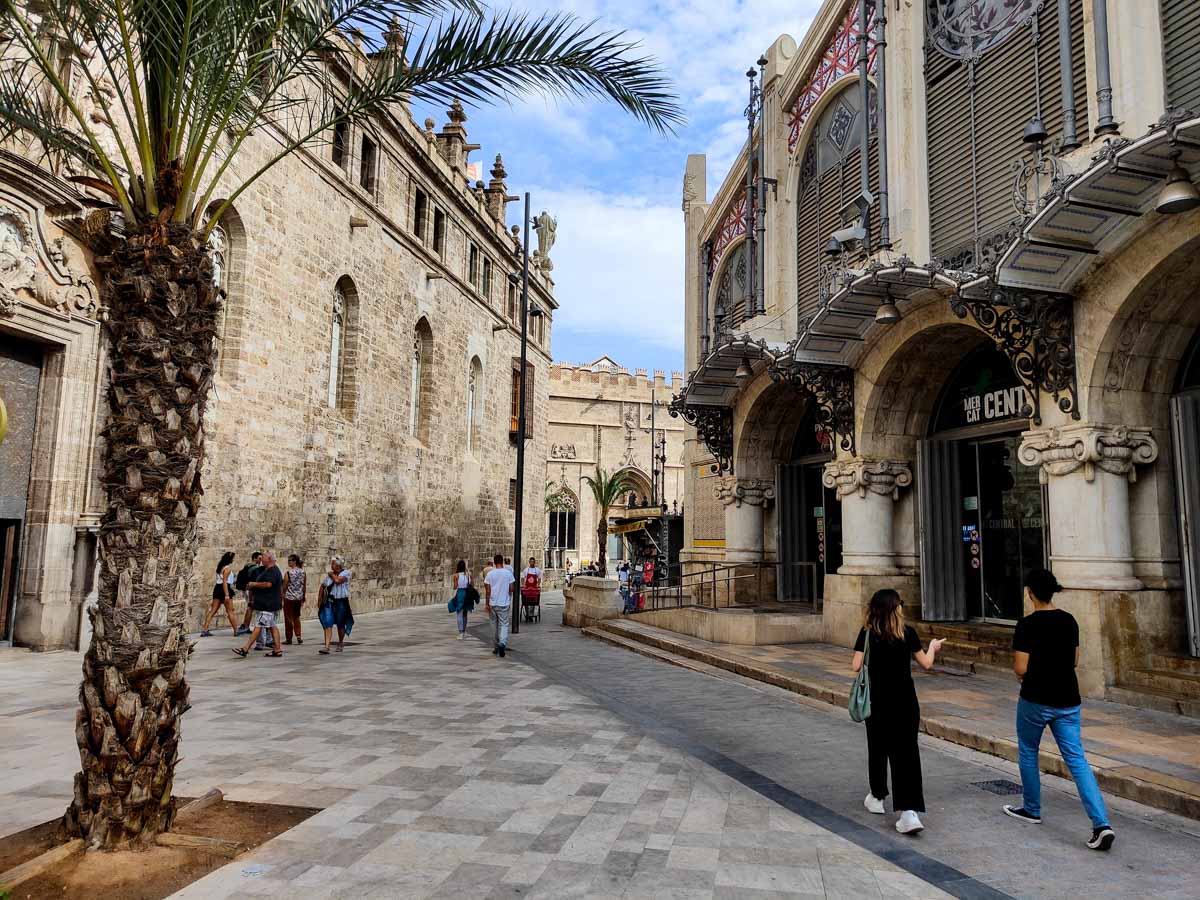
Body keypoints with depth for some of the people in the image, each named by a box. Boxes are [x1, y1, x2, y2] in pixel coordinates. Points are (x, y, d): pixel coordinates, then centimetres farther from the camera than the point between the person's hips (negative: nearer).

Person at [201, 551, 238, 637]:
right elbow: (224, 582, -20)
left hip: (217, 588, 8)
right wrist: (227, 595, -25)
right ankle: (236, 631, 3)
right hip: (224, 590, -8)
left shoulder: (221, 567, 16)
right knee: (230, 612, -2)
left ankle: (205, 630, 1)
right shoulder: (228, 568, -11)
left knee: (213, 611, 6)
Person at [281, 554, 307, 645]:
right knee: (296, 617, 18)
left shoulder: (288, 573, -14)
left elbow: (285, 587, -10)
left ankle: (288, 638, 11)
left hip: (289, 598, -5)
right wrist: (303, 599, 16)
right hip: (299, 598, 5)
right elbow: (305, 587, 6)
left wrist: (282, 598, 0)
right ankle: (298, 636, 12)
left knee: (288, 618, 6)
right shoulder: (303, 572, 0)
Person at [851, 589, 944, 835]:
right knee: (906, 752, 0)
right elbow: (926, 663, 5)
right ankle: (909, 811, -9)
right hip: (905, 702, 0)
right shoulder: (907, 633, -5)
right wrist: (933, 647, 25)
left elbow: (856, 666, -11)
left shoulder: (867, 633, -6)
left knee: (878, 749, 18)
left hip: (877, 701, 0)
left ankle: (877, 798, 32)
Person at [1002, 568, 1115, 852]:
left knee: (1027, 753, 17)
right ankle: (1102, 824, -7)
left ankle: (1032, 810, 30)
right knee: (1077, 759, 5)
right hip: (1068, 701, 5)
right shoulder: (1069, 620, 3)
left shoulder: (1027, 625, -16)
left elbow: (1021, 669, -15)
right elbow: (1074, 661, 13)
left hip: (1036, 700, -5)